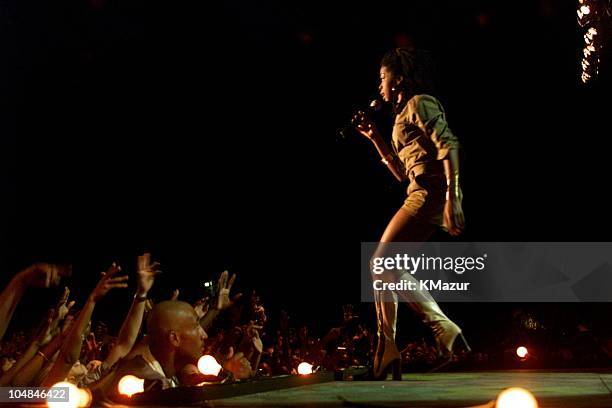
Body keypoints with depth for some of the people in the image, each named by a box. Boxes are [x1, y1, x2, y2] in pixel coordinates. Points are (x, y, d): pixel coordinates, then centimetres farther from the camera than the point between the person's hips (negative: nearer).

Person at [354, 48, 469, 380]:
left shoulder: (420, 103, -2)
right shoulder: (404, 114, 27)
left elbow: (449, 145, -16)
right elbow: (402, 172, 27)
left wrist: (452, 199, -26)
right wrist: (374, 136, 23)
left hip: (432, 191, -10)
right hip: (420, 194, 10)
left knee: (384, 263, -13)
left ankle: (443, 328, -13)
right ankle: (385, 359, 9)